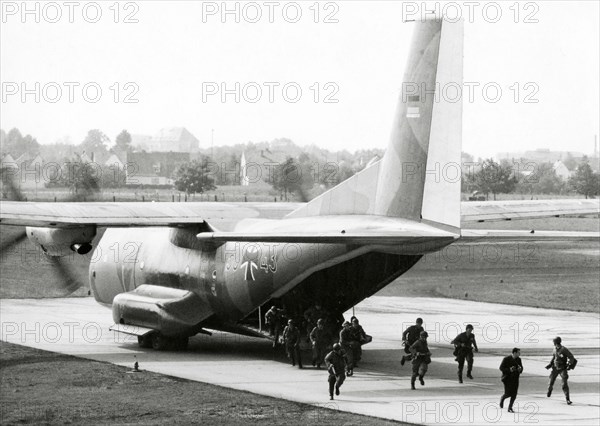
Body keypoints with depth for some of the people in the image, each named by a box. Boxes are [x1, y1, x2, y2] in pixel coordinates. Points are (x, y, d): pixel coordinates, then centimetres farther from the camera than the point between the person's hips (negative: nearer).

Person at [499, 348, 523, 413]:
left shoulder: (518, 359, 4)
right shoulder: (506, 359, -10)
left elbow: (521, 367, 15)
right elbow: (501, 368, -9)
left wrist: (520, 369, -10)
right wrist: (509, 370, -24)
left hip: (515, 379, 4)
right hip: (507, 378, -4)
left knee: (514, 394, -4)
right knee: (508, 394, -9)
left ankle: (510, 408, 7)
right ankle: (502, 399, 26)